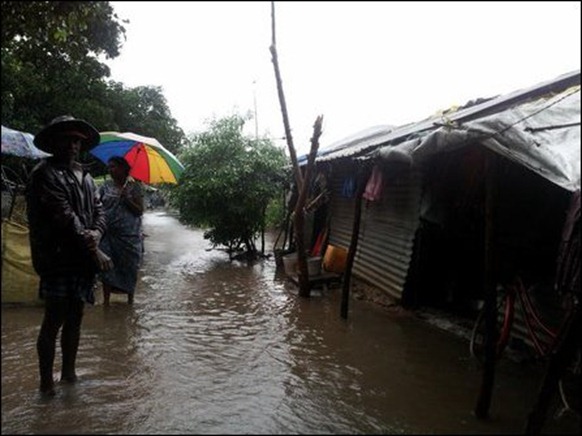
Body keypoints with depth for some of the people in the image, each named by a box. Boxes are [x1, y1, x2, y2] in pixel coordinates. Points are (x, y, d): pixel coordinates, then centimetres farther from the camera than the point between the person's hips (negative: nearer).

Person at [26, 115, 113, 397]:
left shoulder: (84, 176, 15)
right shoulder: (45, 173, -9)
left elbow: (98, 210, 10)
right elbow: (64, 215, -16)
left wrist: (96, 232, -13)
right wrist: (94, 250, -16)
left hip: (83, 259, 7)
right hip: (58, 258, -7)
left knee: (75, 318, 14)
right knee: (54, 321, -1)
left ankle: (69, 373, 28)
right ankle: (46, 382, 12)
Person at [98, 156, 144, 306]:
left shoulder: (134, 186, -1)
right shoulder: (106, 186, 6)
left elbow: (140, 211, -5)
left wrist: (126, 198, -17)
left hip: (130, 236, -2)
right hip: (108, 235, 2)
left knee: (129, 269, 8)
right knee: (107, 267, 2)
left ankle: (130, 299, 23)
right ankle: (106, 300, 12)